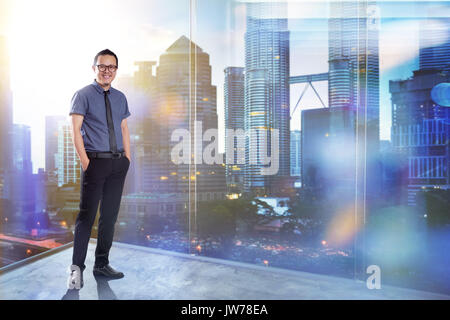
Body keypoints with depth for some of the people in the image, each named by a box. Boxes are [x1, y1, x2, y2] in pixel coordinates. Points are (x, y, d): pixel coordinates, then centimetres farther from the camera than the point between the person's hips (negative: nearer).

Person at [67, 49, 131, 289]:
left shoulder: (120, 98, 13)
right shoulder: (83, 95, -2)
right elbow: (75, 130, -7)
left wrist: (127, 158, 6)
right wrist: (85, 162, -14)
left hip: (118, 163, 5)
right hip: (95, 161, -5)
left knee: (110, 215, 10)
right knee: (87, 215, -5)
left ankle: (102, 265, 22)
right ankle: (77, 267, 7)